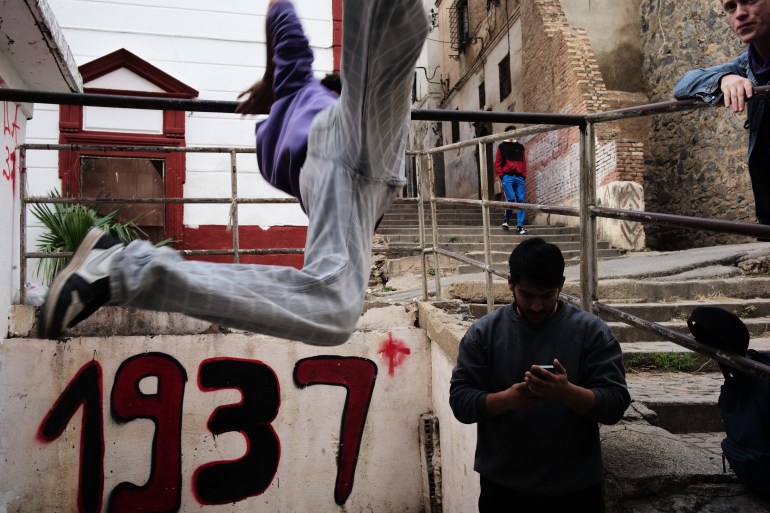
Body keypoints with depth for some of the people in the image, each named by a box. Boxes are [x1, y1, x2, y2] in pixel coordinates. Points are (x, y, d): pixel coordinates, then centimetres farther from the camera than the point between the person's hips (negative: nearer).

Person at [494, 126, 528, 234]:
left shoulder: (520, 147, 17)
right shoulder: (502, 146, 9)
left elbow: (524, 162, 16)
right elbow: (498, 162, 4)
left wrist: (524, 176, 7)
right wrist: (500, 176, -6)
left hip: (519, 177, 3)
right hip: (507, 177, -3)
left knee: (521, 200, -4)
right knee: (511, 199, -16)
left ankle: (520, 225, -2)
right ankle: (506, 219, 7)